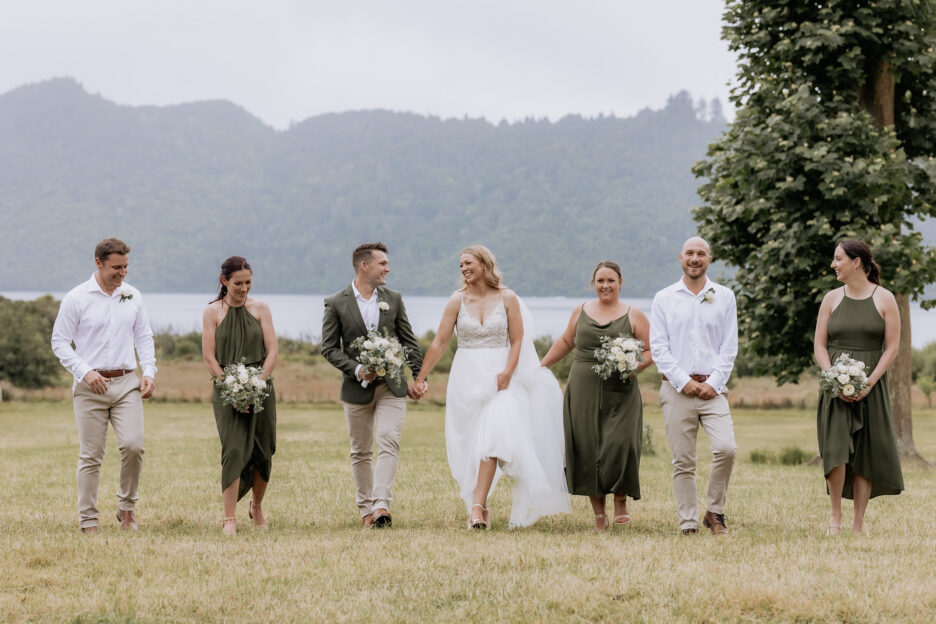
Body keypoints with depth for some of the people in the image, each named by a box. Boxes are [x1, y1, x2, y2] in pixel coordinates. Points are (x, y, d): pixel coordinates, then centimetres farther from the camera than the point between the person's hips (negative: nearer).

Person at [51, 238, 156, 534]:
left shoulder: (133, 296, 9)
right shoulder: (76, 298, -3)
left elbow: (144, 337, 16)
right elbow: (60, 342, -1)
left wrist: (149, 372, 2)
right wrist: (85, 372, -13)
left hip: (127, 383, 2)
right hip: (90, 387, -2)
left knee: (133, 445, -14)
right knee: (91, 456, 0)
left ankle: (127, 506, 7)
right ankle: (88, 521, 7)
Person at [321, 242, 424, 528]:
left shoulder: (393, 299, 7)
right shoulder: (336, 304, -2)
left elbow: (409, 342, 12)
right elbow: (329, 347, -4)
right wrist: (356, 370, -16)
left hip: (391, 387, 1)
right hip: (357, 388, -1)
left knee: (389, 442, -15)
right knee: (361, 452, 7)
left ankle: (381, 505, -23)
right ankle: (365, 508, 17)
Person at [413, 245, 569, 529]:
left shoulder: (507, 298, 0)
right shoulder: (457, 300, 3)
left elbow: (517, 340, 1)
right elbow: (440, 342, 2)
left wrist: (507, 372, -14)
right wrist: (421, 376, -2)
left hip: (500, 376, -2)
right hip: (467, 376, 2)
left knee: (492, 435, -17)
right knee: (469, 440, 2)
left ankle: (477, 504, -22)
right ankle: (480, 506, 12)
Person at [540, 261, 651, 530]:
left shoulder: (633, 316, 4)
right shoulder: (581, 312, 13)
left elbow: (651, 351, 4)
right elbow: (565, 342, 27)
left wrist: (635, 366, -14)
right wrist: (541, 366, 31)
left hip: (620, 394, -3)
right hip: (584, 392, 3)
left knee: (619, 445, -15)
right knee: (587, 451, -2)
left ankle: (621, 502, 7)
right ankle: (599, 515, 6)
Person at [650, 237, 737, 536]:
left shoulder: (724, 297, 10)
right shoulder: (664, 298, 8)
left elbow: (729, 346, 6)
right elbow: (658, 346, 2)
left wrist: (713, 383, -6)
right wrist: (683, 381, -8)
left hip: (713, 388, 0)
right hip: (676, 388, 0)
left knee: (726, 448, -17)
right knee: (683, 461, -1)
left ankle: (715, 512, 1)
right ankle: (688, 523, 6)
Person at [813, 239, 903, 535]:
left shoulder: (884, 299, 1)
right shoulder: (832, 299, 8)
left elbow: (891, 348, -1)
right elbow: (819, 346, 6)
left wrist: (869, 383, -13)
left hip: (871, 387, -1)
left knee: (866, 454, -1)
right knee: (836, 449, -14)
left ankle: (858, 523, 6)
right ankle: (835, 515, 2)